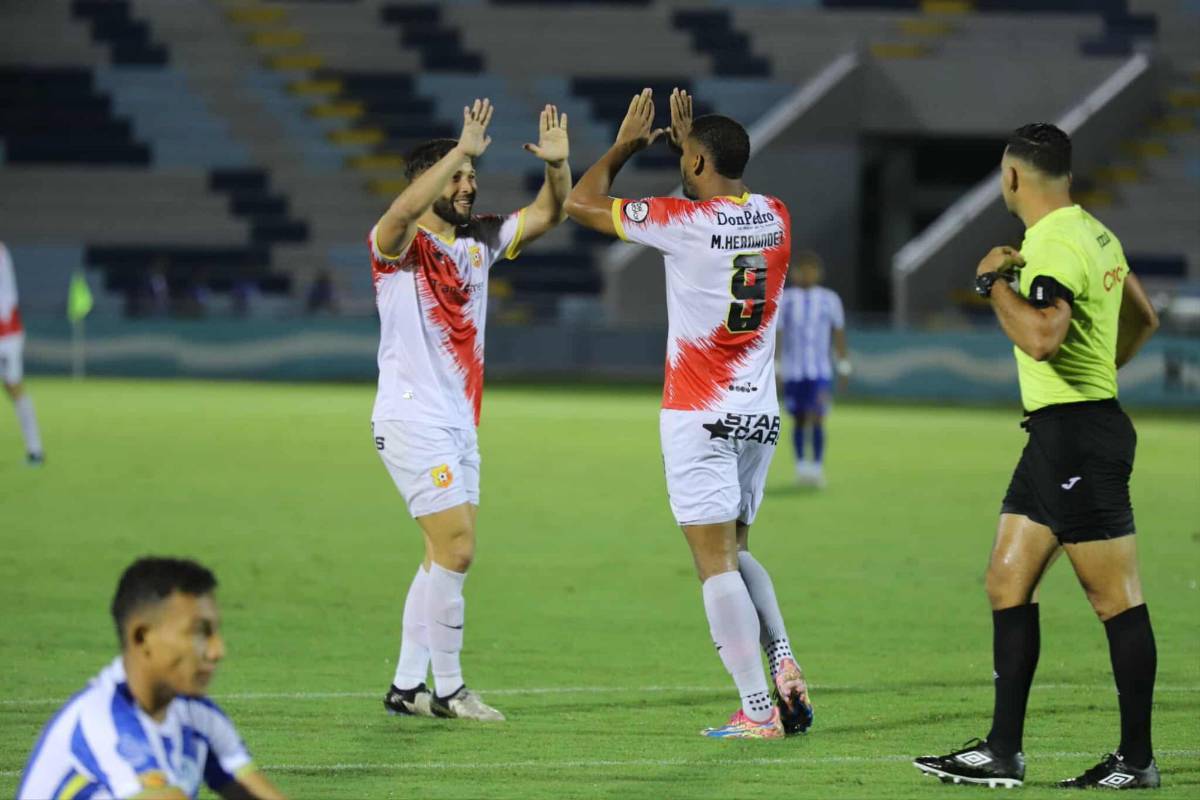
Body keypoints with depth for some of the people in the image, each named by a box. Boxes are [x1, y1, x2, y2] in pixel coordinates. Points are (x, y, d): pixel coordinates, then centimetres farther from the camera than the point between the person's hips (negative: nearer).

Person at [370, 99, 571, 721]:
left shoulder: (479, 240, 12)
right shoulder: (398, 244, -10)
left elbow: (547, 214, 11)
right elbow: (404, 210, -33)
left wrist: (556, 164, -9)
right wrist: (463, 151, -36)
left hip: (460, 422, 8)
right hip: (414, 420, -8)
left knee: (445, 557, 10)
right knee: (455, 550, -11)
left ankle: (407, 687, 16)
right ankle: (448, 689, -3)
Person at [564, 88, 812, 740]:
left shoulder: (684, 222, -14)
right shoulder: (774, 220, 4)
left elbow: (581, 203, -2)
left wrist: (624, 146, 11)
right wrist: (686, 138, 32)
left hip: (700, 417, -6)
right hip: (761, 415, 6)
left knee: (716, 561, -4)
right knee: (734, 552, 19)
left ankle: (758, 710, -8)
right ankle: (785, 670, 1)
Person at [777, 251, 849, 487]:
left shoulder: (830, 299, 4)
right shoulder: (784, 300, 0)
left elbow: (838, 334, 10)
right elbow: (776, 334, -1)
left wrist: (844, 366, 8)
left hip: (820, 370, 0)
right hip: (792, 370, 0)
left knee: (817, 418, -12)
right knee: (799, 420, 7)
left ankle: (817, 466, -13)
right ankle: (800, 464, 20)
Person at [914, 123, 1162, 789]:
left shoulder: (1055, 246, -17)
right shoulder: (1093, 234, 14)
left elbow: (1042, 337, -32)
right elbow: (1142, 319, 26)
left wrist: (995, 282, -17)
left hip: (1078, 434, -10)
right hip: (1055, 434, 10)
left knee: (1115, 597, -4)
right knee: (1008, 583, 9)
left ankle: (1136, 759, 0)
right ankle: (1002, 751, 10)